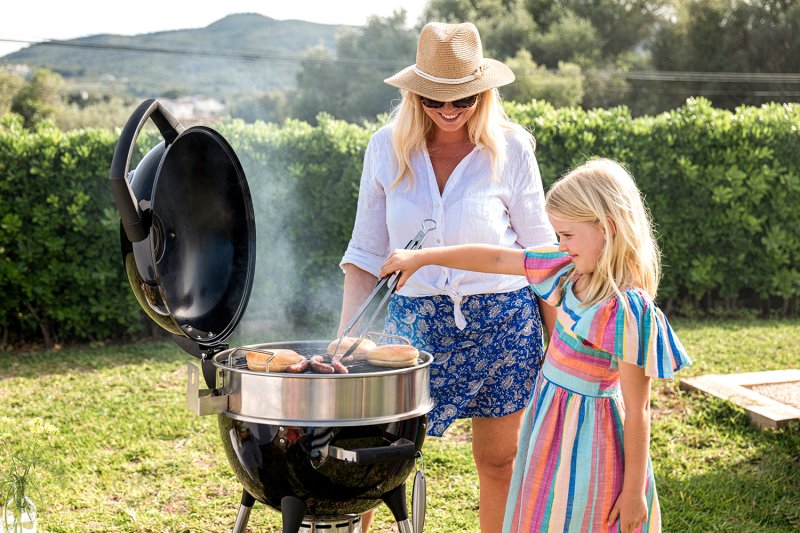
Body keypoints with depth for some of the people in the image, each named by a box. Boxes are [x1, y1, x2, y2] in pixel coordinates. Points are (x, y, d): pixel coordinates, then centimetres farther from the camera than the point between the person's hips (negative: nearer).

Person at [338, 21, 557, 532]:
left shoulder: (509, 149, -5)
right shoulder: (388, 147, -1)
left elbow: (539, 252, 2)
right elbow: (366, 253, 5)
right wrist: (347, 336, -2)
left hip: (501, 321, -1)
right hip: (413, 318, 1)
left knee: (498, 461, 8)